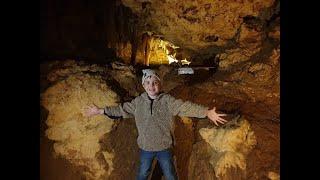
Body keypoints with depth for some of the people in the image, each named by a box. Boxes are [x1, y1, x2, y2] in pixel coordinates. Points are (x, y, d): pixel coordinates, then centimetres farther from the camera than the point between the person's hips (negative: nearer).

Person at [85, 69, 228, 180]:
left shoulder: (168, 100, -16)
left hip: (164, 147, -2)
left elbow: (185, 107, -26)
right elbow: (122, 109, 2)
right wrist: (101, 111, 3)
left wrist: (207, 112, -38)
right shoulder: (138, 102, -7)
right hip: (145, 148, 2)